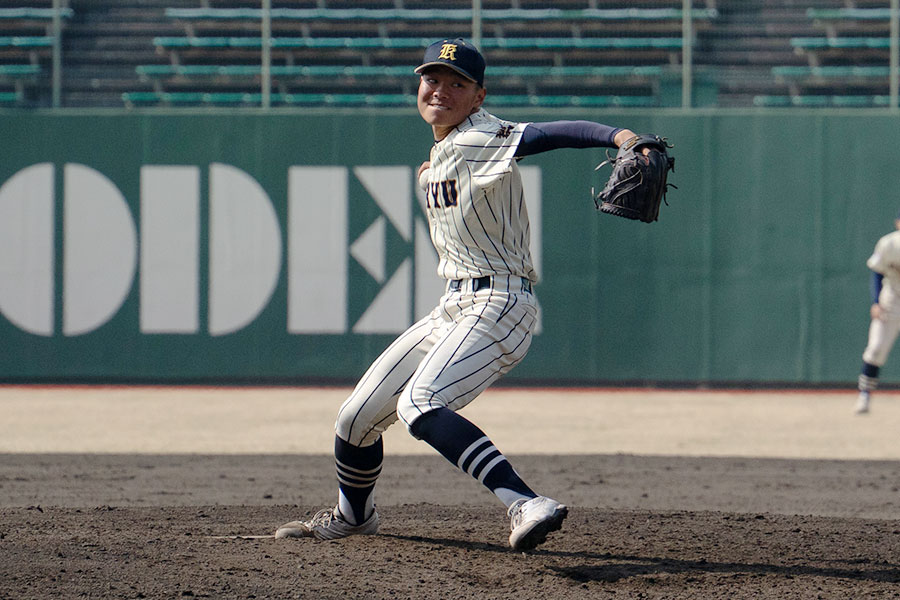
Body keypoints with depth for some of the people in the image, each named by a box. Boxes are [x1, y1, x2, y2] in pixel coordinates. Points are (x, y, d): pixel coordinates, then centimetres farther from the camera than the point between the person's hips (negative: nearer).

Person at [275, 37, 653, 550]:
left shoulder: (481, 140, -15)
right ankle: (353, 515, 41)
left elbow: (548, 134, -33)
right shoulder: (438, 157, 13)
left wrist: (619, 136, -46)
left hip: (499, 305, -9)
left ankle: (527, 505, -45)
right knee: (358, 416, 13)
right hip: (454, 309, 9)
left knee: (418, 403, -32)